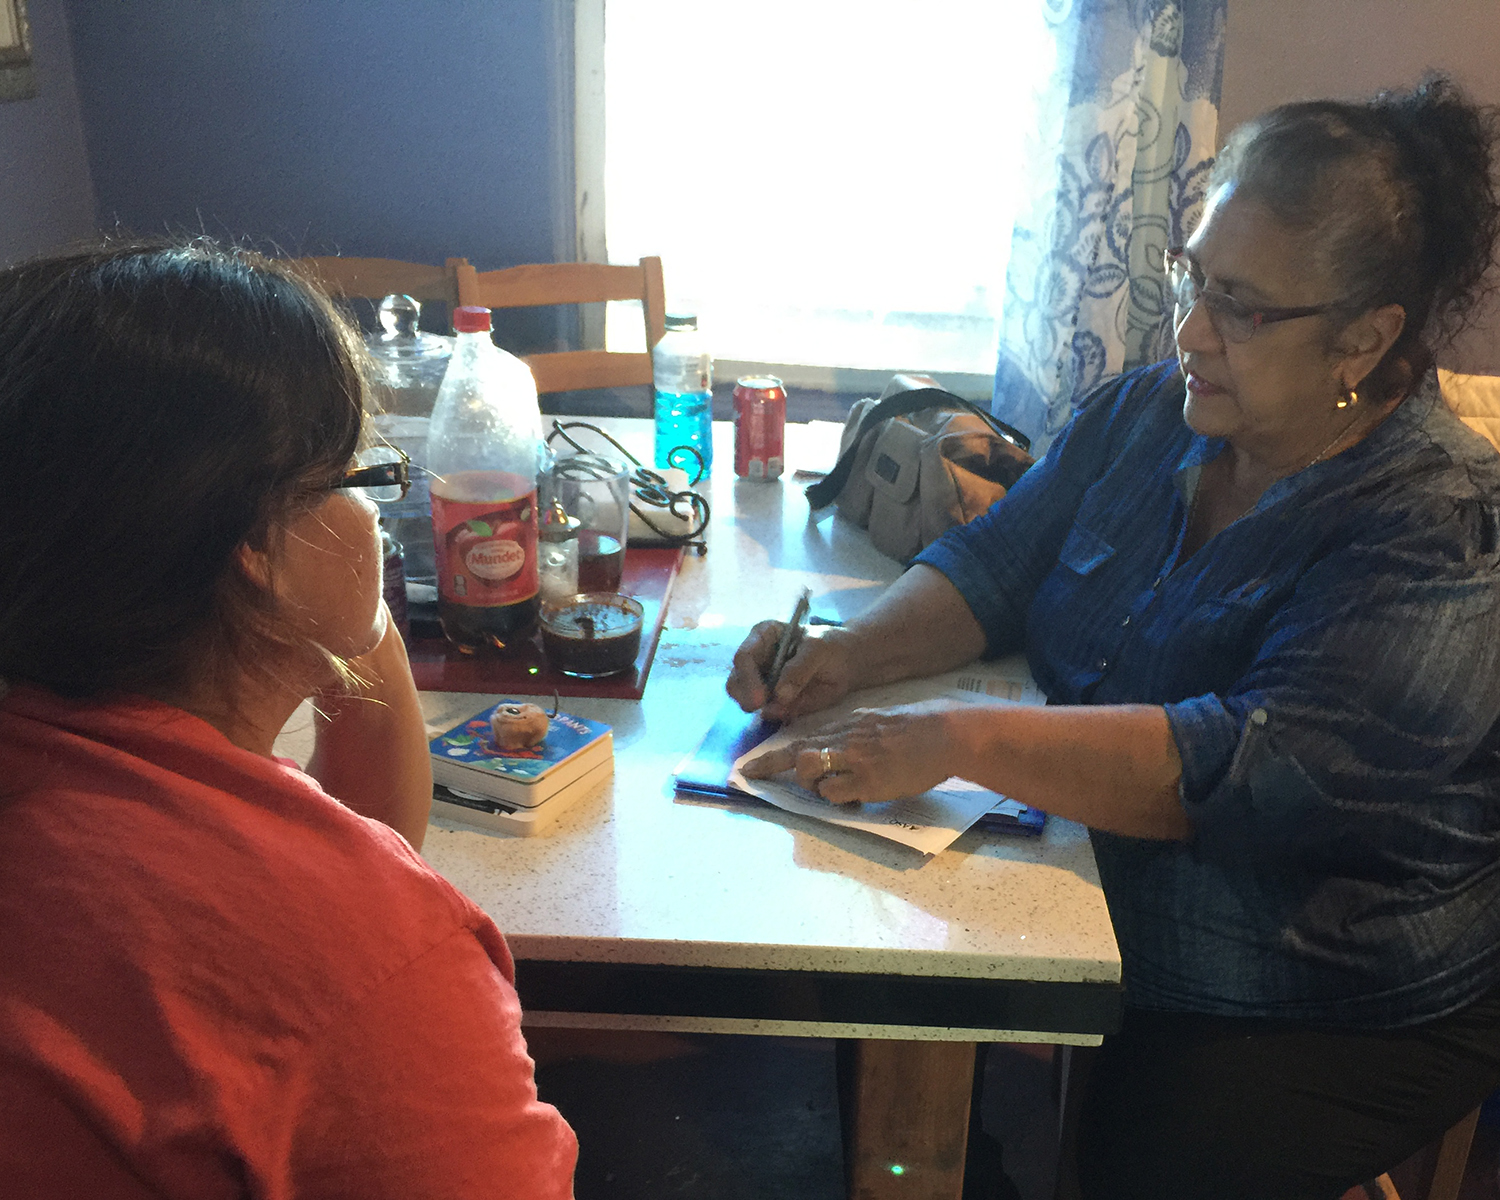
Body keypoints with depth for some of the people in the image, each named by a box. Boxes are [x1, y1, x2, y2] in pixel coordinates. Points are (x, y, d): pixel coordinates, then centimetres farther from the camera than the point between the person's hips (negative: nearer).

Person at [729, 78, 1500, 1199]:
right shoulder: (1149, 413, 2)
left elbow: (1259, 769, -32)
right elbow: (992, 564, 5)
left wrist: (960, 738, -36)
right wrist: (851, 655, -15)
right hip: (1092, 909, 5)